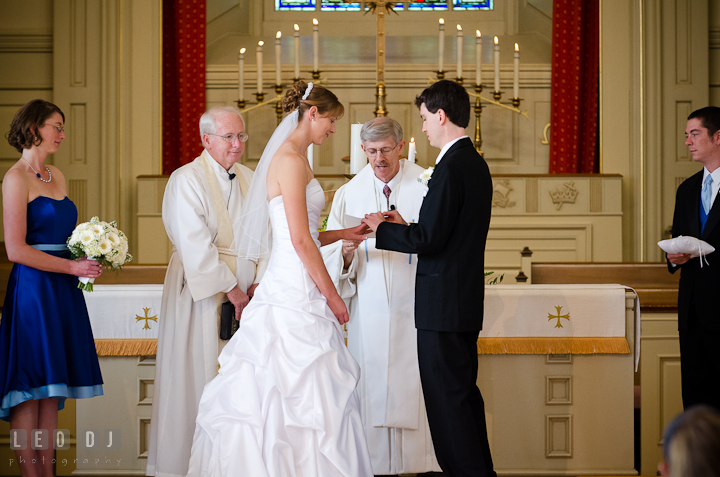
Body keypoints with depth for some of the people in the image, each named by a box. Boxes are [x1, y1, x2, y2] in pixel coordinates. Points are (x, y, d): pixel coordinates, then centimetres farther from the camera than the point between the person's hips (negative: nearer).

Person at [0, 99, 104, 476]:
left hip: (63, 292, 8)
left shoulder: (56, 176, 16)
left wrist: (91, 254, 5)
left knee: (52, 390, 8)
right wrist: (72, 267, -14)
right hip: (33, 289, -8)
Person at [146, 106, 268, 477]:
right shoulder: (186, 180, -9)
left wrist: (259, 282, -4)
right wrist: (230, 289, -14)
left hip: (244, 296, 6)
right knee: (198, 375, -3)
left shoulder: (249, 179, 12)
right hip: (202, 293, -6)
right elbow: (195, 246, -16)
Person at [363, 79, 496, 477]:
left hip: (443, 302, -10)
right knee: (465, 392, 16)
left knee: (446, 398, -4)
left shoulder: (450, 168, -17)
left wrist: (382, 229, -6)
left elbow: (428, 240, -20)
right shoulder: (476, 164, 13)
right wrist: (405, 227, 14)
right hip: (467, 299, 10)